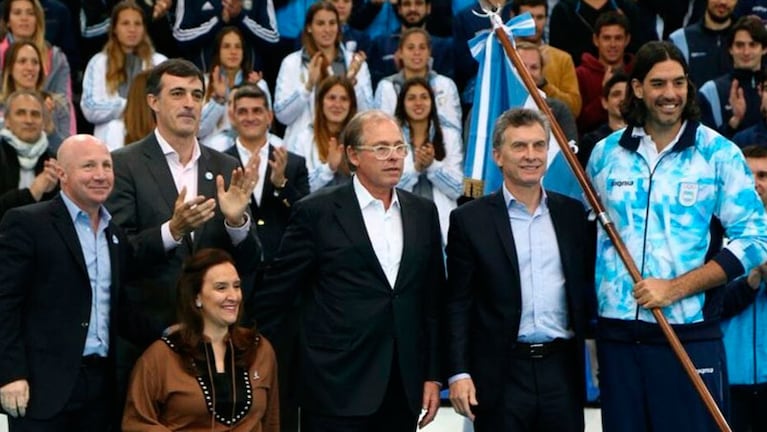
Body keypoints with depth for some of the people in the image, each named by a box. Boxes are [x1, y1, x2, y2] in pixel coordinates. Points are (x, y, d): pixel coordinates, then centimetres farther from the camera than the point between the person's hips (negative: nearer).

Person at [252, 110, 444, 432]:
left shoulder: (423, 213, 11)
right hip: (337, 390, -4)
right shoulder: (316, 212, -3)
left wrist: (433, 375, 9)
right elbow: (275, 293, 0)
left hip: (404, 391, 4)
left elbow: (432, 300, 13)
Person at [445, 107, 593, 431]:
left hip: (563, 368, 3)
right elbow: (457, 304, -2)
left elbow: (584, 286, 15)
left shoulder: (572, 213, 10)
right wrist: (458, 373, -8)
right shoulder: (470, 220, -1)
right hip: (502, 375, -3)